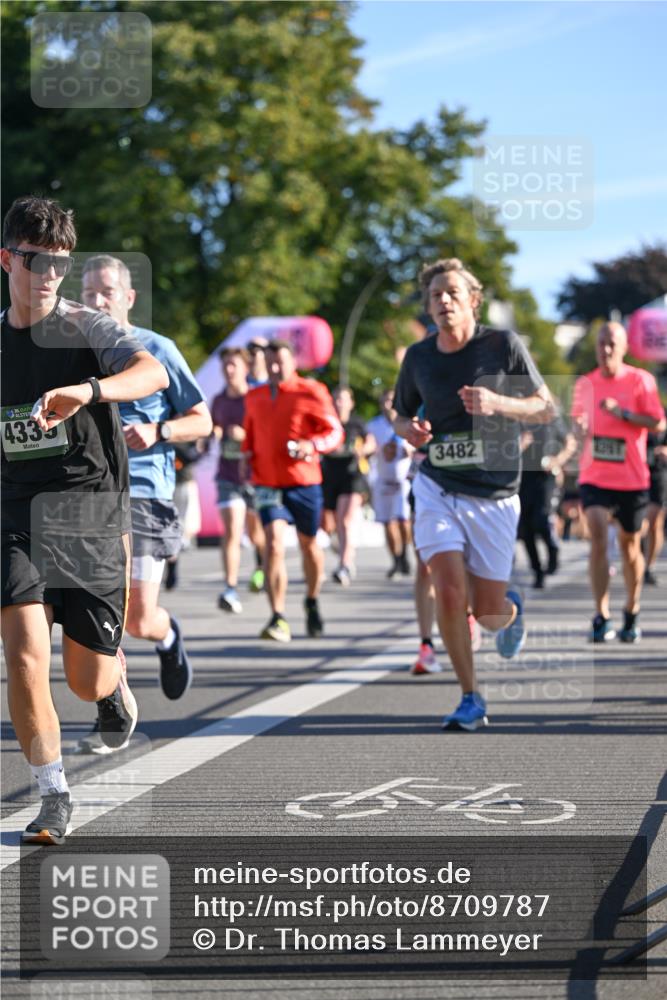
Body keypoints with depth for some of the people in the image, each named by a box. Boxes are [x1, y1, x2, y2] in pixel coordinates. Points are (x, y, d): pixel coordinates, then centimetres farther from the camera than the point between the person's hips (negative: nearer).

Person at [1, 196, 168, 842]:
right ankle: (53, 797, -5)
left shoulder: (88, 328, -3)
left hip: (92, 509, -2)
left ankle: (116, 682, 41)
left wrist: (89, 391, -41)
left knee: (87, 682, 2)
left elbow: (153, 374, -24)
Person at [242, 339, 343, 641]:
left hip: (303, 480, -1)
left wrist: (312, 445, -23)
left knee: (308, 544, 12)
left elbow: (335, 433, -4)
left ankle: (312, 602, 39)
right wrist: (247, 453, 6)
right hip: (266, 482, 2)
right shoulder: (254, 398, 11)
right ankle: (278, 619, -19)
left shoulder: (311, 393, -3)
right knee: (274, 542, -16)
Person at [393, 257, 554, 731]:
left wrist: (497, 402, -20)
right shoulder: (418, 356, 2)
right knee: (450, 593, -16)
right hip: (437, 487, 1)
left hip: (494, 495, -1)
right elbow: (402, 413, 18)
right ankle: (471, 700, 0)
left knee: (488, 613, 2)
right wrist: (409, 429, -7)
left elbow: (546, 408, -2)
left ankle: (511, 608, 42)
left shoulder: (504, 345, -5)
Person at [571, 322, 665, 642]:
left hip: (632, 478, -1)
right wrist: (580, 428, -3)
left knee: (630, 544, 10)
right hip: (594, 477, 1)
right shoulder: (585, 383, 6)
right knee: (598, 536, -17)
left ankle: (632, 613, 28)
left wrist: (622, 413, -20)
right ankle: (601, 616, -17)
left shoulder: (641, 380, -4)